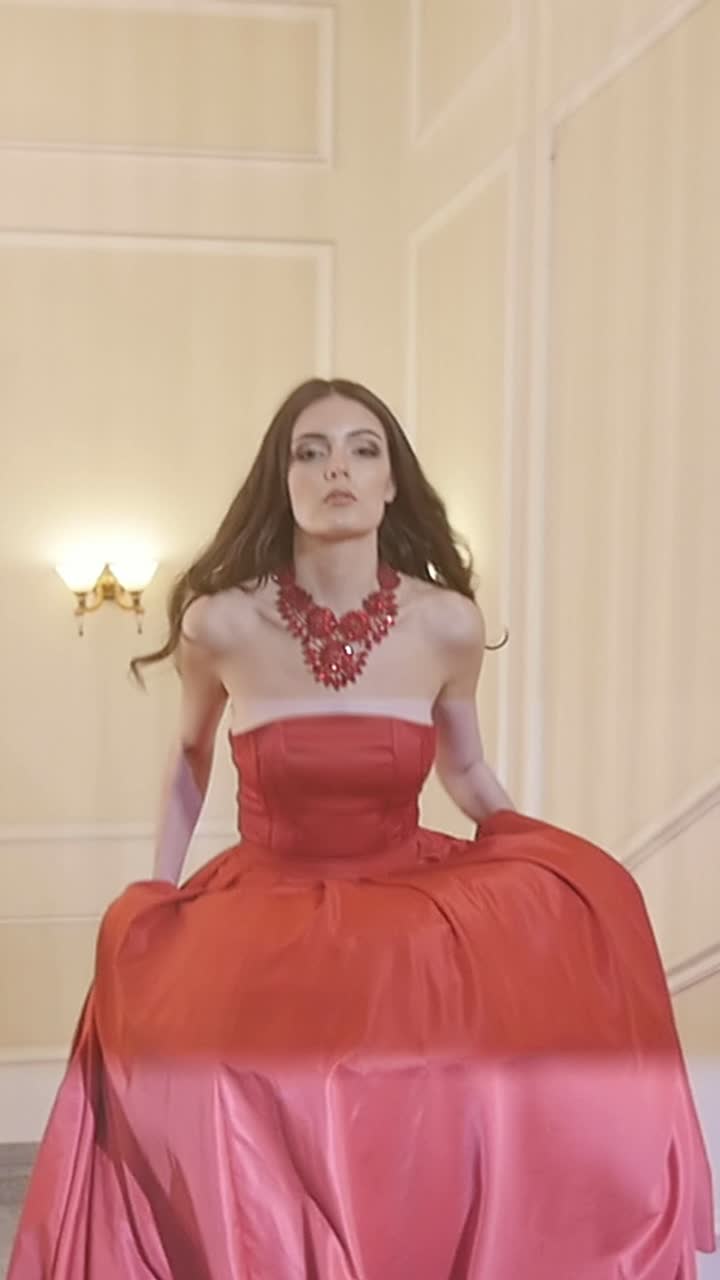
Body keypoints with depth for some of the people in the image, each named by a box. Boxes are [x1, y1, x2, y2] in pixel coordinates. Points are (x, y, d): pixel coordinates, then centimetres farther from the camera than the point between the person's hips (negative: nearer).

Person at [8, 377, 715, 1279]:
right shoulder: (220, 622, -12)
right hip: (265, 920, -1)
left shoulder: (448, 624, -9)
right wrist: (156, 896, 5)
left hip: (419, 915, 2)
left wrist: (563, 882, -1)